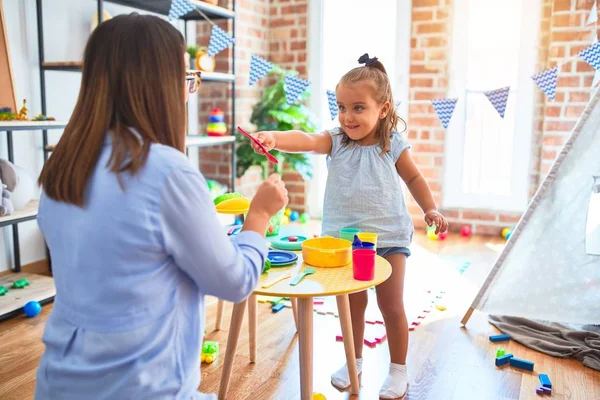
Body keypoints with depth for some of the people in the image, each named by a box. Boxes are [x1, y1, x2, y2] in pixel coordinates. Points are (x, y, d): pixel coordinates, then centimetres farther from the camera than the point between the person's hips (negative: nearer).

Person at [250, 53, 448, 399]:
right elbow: (306, 141, -26)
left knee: (392, 304, 6)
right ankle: (354, 360, 36)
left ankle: (399, 369, 26)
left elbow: (415, 179, 7)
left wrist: (431, 209, -7)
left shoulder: (394, 146, -7)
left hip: (388, 237, -1)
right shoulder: (336, 141, -6)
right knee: (353, 303, 15)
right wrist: (275, 138, -46)